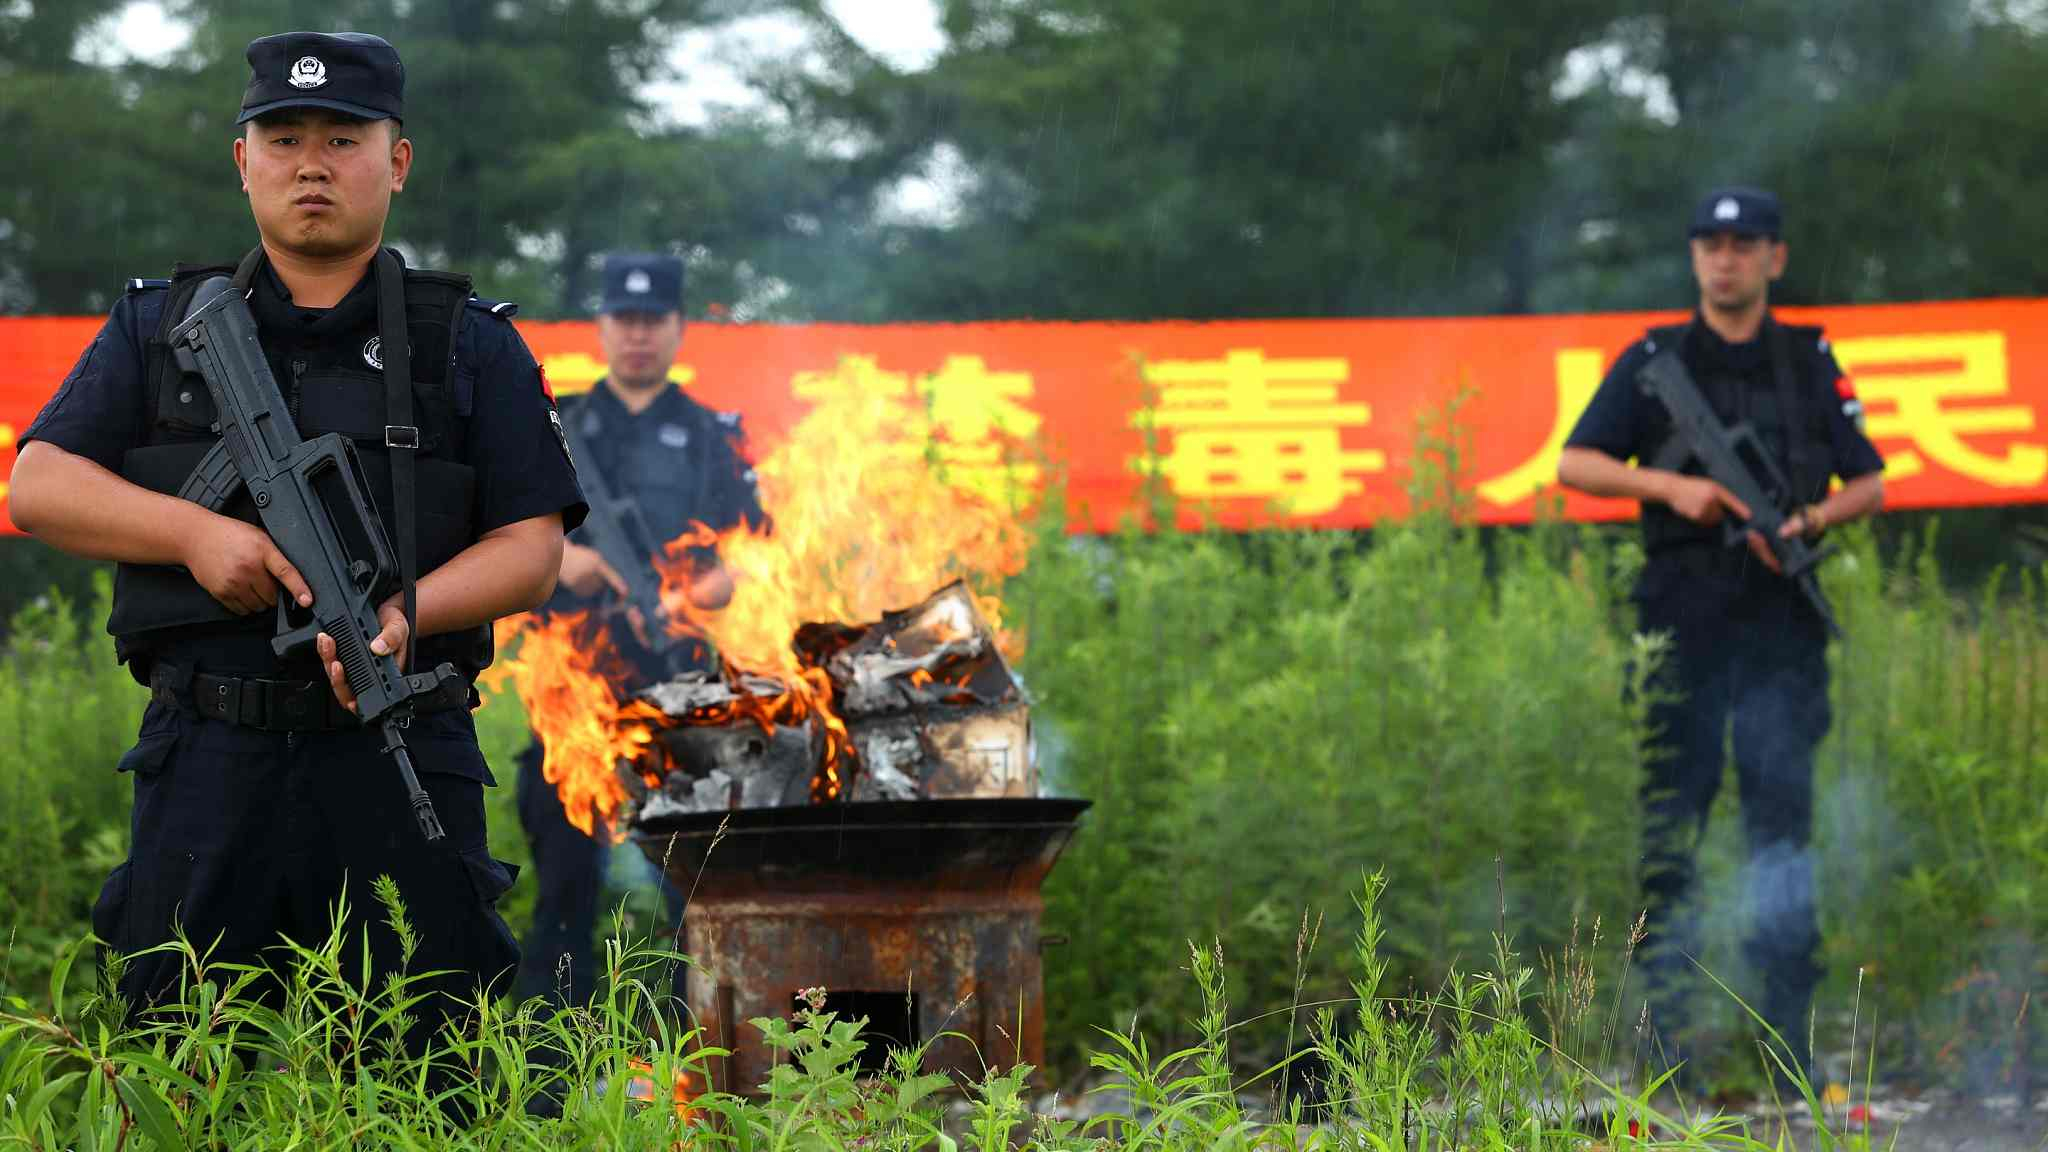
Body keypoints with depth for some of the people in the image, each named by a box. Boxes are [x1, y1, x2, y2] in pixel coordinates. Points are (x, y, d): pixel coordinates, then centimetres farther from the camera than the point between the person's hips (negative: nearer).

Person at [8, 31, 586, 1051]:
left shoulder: (472, 344, 9)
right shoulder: (159, 327, 13)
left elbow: (531, 547, 2)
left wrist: (408, 613, -17)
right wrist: (197, 533, -11)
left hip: (399, 757, -1)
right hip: (206, 764, 1)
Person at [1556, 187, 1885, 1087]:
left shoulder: (1811, 363, 10)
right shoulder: (1652, 362, 7)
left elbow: (1869, 482, 11)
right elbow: (1574, 464, 4)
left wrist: (1808, 521, -9)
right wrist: (1670, 485, -11)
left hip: (1782, 619, 1)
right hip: (1681, 620, -1)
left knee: (1783, 813, 0)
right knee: (1671, 818, -1)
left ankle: (1787, 1023, 4)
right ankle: (1666, 1017, 4)